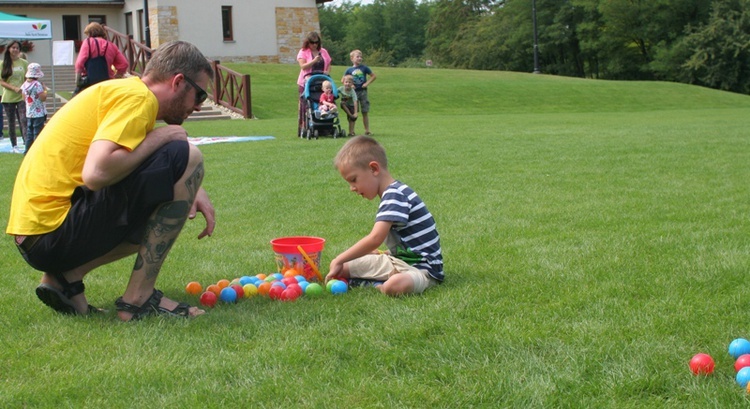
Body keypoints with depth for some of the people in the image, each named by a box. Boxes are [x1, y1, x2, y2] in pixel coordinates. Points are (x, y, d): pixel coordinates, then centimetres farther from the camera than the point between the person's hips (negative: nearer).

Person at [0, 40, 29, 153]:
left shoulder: (24, 63, 4)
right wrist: (14, 88, -15)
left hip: (22, 97, -1)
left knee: (23, 121, -12)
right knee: (11, 123, 8)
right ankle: (14, 146, 17)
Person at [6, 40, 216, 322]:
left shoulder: (116, 92, 20)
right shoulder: (137, 96, -11)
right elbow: (96, 173, -26)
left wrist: (191, 190, 10)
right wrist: (161, 136, -11)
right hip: (53, 230, -10)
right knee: (185, 158, -15)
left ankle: (67, 276, 9)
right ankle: (139, 298, -13)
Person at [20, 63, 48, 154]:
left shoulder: (24, 84, 4)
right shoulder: (37, 84, -16)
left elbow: (24, 97, 12)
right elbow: (43, 98, -17)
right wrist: (45, 90, -2)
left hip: (29, 113, 6)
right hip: (39, 113, -6)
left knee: (29, 131, 13)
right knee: (37, 132, -2)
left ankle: (28, 150, 15)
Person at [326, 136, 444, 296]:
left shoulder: (395, 195, -20)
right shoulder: (392, 193, 12)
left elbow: (375, 238, -29)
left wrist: (339, 260, -23)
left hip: (421, 267, -10)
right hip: (400, 260, 10)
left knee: (395, 286, -43)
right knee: (343, 268, 6)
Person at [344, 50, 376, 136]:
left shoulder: (364, 68, 1)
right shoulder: (349, 70, 2)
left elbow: (374, 76, 6)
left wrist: (367, 83, -4)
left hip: (363, 91, 0)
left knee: (365, 112, 4)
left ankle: (367, 130, 9)